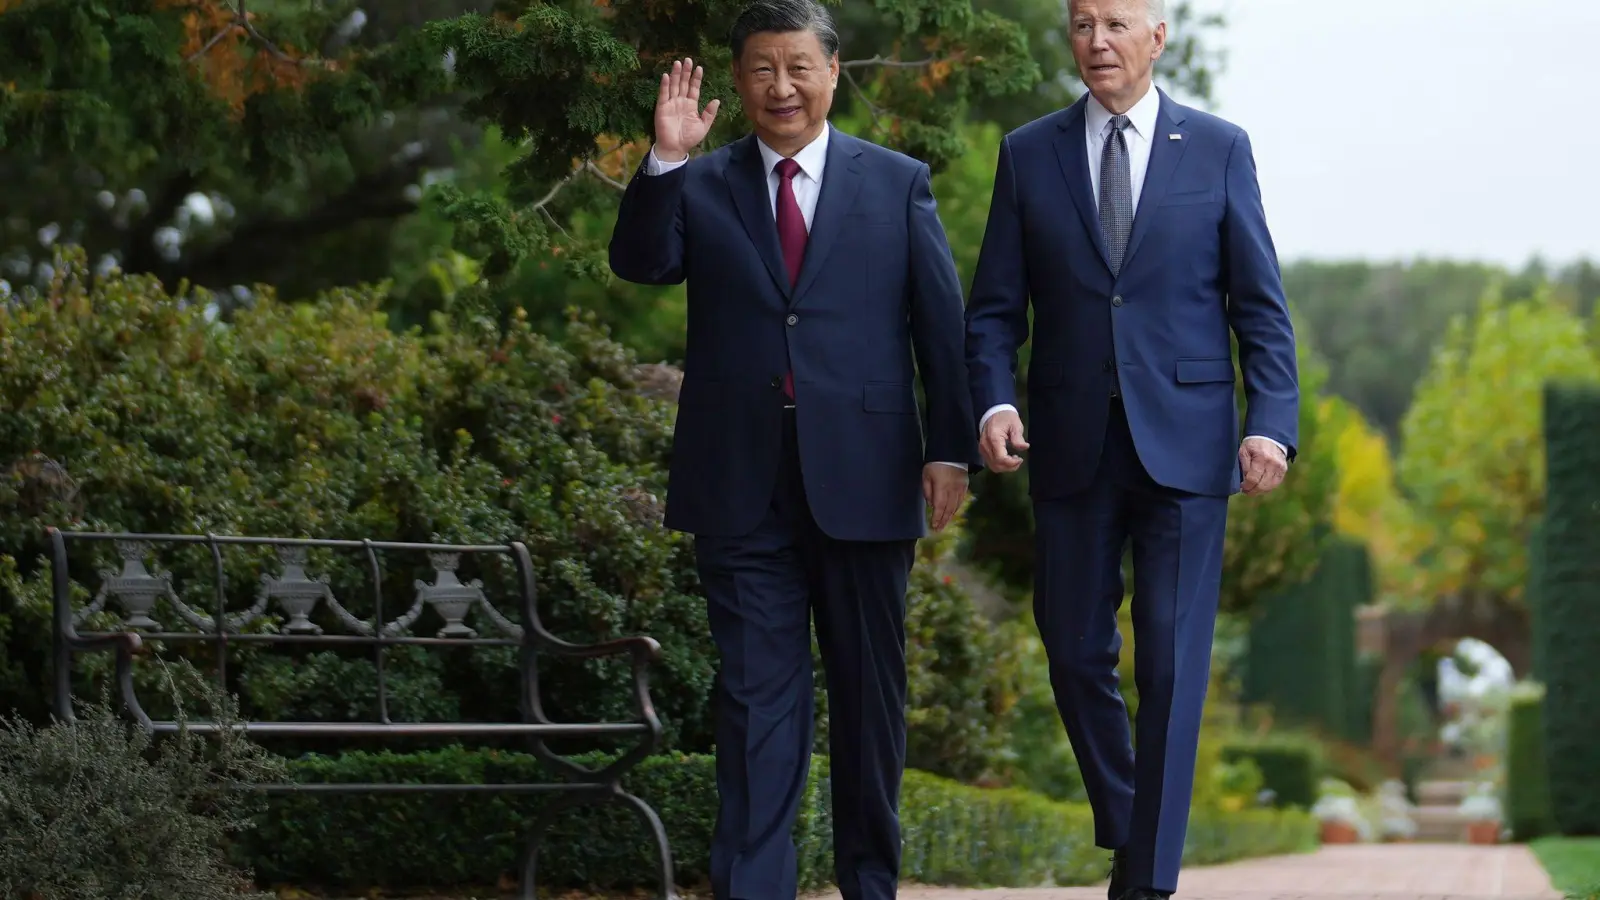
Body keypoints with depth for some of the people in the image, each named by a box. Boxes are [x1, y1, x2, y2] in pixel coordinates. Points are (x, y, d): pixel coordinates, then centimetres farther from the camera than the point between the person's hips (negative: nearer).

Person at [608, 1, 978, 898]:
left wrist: (952, 448, -3)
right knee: (757, 696, 0)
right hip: (742, 488, 0)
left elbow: (943, 325, 4)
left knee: (870, 691, 10)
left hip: (863, 479, 0)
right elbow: (640, 262, -8)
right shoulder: (700, 186, 8)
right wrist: (664, 160, -20)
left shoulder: (898, 184, 5)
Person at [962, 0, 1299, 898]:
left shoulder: (1219, 149, 3)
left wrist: (1271, 419, -10)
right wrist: (994, 401, -12)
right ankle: (1123, 828, 30)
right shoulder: (1029, 153, 7)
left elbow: (1262, 305, 2)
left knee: (1171, 665, -5)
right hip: (1072, 447, 2)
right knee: (1076, 654, 8)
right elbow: (995, 308, 6)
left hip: (1185, 444, -2)